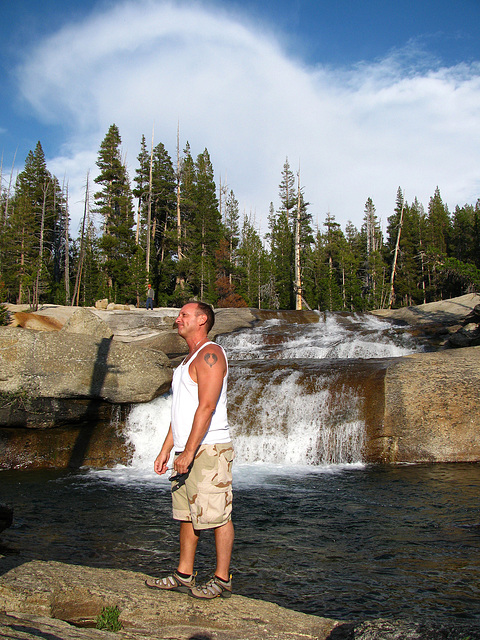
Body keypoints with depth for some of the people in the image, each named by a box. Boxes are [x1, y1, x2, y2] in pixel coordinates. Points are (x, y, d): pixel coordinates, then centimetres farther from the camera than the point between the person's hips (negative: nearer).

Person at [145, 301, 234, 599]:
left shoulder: (210, 353, -11)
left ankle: (223, 580, 7)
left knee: (217, 515, -2)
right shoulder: (190, 359, 21)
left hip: (209, 449, -10)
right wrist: (166, 449, 18)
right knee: (187, 514, 14)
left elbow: (206, 406, -20)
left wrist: (189, 451, -22)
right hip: (188, 451, 10)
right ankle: (183, 576, 23)